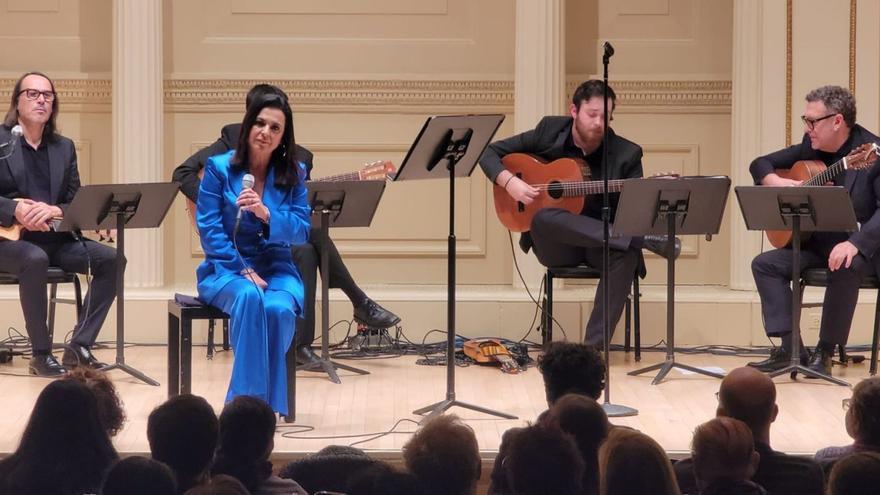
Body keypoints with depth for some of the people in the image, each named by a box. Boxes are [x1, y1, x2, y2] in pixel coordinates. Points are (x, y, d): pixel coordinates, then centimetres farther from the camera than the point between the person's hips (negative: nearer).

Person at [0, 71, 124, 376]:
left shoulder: (64, 147, 14)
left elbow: (76, 201, 9)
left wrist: (54, 210, -14)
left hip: (54, 238, 5)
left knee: (111, 259, -16)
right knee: (35, 259, -38)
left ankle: (79, 347, -13)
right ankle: (41, 355, -28)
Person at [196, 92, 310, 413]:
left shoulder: (294, 173, 6)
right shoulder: (219, 167, 0)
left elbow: (301, 231, -3)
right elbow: (209, 229, -7)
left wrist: (266, 214, -23)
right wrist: (243, 270, -18)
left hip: (276, 269, 2)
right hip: (226, 269, -2)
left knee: (279, 309, -32)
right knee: (249, 297, -36)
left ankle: (267, 404, -22)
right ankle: (249, 395, -32)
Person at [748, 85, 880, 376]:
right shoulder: (811, 147, 4)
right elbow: (760, 164, 14)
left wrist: (855, 243, -40)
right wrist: (774, 182, -10)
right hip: (817, 243, 7)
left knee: (846, 267, -37)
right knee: (764, 264, -12)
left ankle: (825, 352, -21)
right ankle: (790, 348, -16)